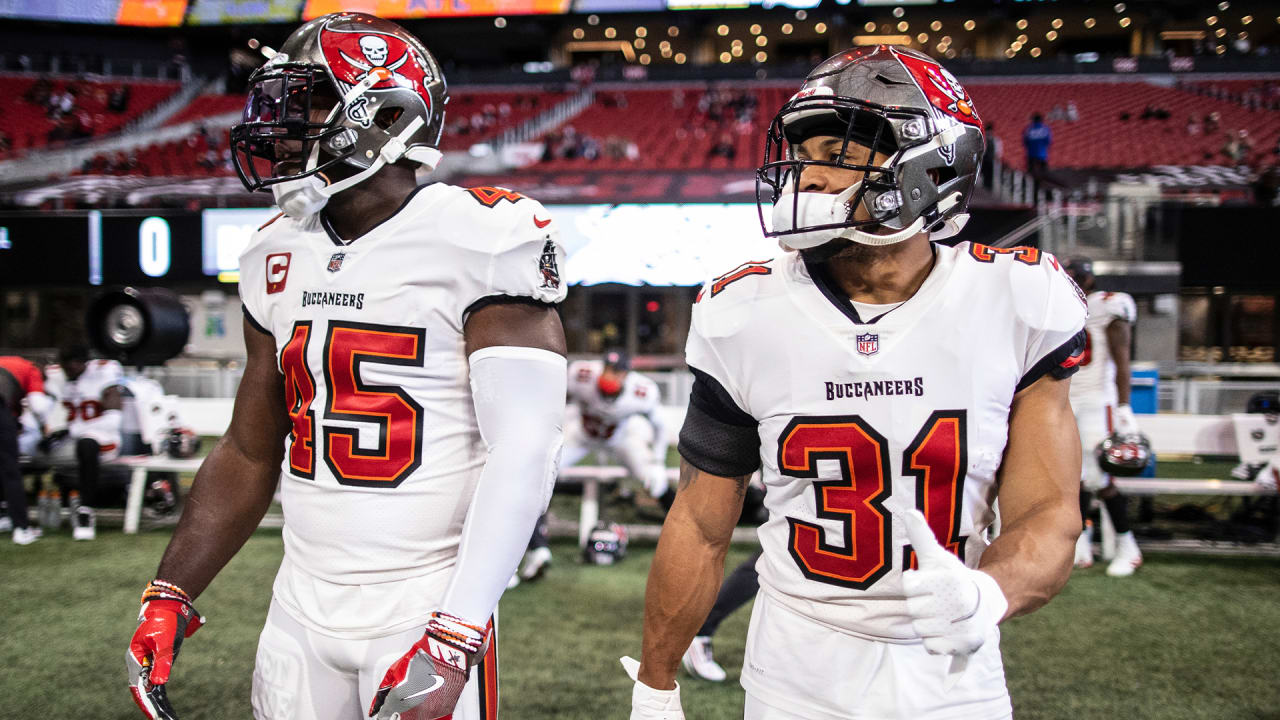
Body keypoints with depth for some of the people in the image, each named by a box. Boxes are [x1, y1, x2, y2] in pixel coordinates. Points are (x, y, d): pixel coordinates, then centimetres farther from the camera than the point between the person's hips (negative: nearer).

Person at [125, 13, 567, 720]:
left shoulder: (478, 241, -14)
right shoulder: (279, 258, 7)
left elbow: (522, 455, -20)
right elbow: (249, 453, 14)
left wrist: (455, 637, -25)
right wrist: (169, 595, 9)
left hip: (424, 610, -5)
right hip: (300, 610, 6)